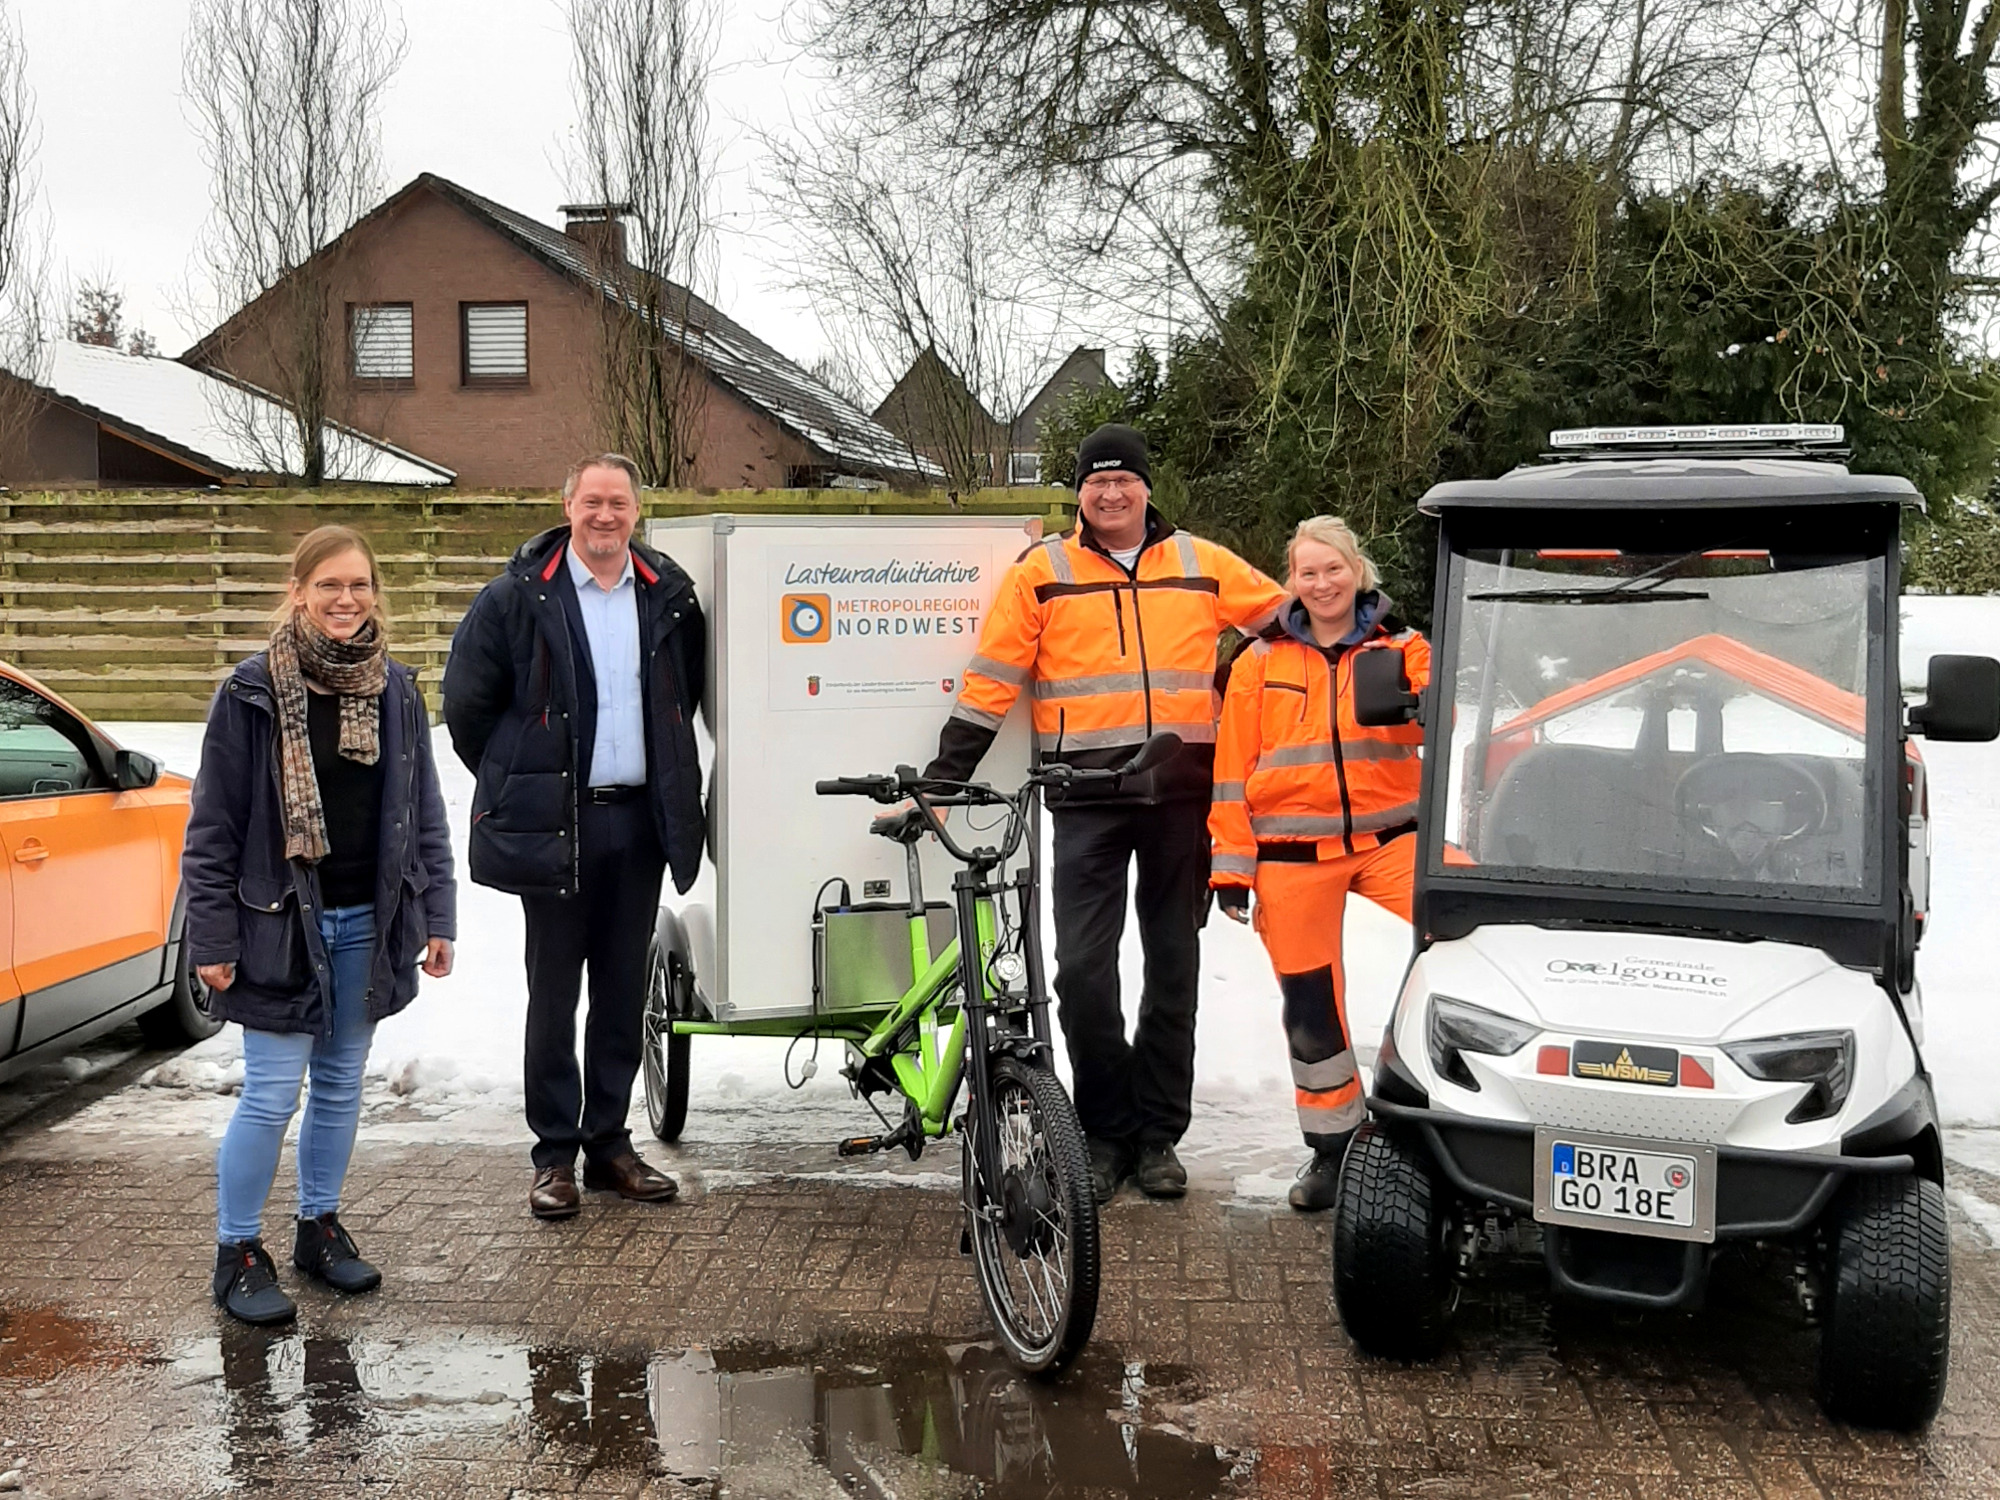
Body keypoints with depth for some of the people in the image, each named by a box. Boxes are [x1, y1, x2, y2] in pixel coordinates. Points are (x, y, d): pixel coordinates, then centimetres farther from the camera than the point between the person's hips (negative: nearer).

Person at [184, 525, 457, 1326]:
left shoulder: (395, 690, 3)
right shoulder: (251, 693, -9)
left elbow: (424, 813, 8)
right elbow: (212, 826, -7)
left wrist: (436, 916, 4)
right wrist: (212, 940, -9)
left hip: (369, 924, 4)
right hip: (281, 924, -4)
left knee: (340, 1085, 14)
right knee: (271, 1095, -2)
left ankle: (320, 1228, 30)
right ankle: (237, 1253, 13)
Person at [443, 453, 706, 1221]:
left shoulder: (668, 595, 6)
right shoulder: (517, 595, -5)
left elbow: (688, 695, 21)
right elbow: (466, 704, 2)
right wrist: (518, 783, 6)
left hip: (639, 819, 4)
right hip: (555, 823, -3)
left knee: (623, 990, 10)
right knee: (554, 992, 3)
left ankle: (609, 1141, 21)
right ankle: (555, 1153, 13)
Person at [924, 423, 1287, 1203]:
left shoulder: (1202, 565, 10)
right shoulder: (1043, 570, 5)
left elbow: (1289, 618, 20)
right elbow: (993, 677, 3)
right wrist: (947, 770, 0)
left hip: (1182, 790, 2)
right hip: (1088, 795, -2)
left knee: (1173, 963, 9)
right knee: (1083, 968, -7)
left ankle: (1157, 1131, 21)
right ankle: (1104, 1129, 11)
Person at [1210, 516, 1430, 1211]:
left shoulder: (1401, 648, 8)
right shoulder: (1261, 661, 8)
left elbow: (1433, 724, -7)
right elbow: (1234, 768, 6)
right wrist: (1231, 866, 2)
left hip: (1388, 837, -1)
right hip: (1293, 856, 1)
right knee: (1310, 1001, 6)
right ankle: (1331, 1146, 22)